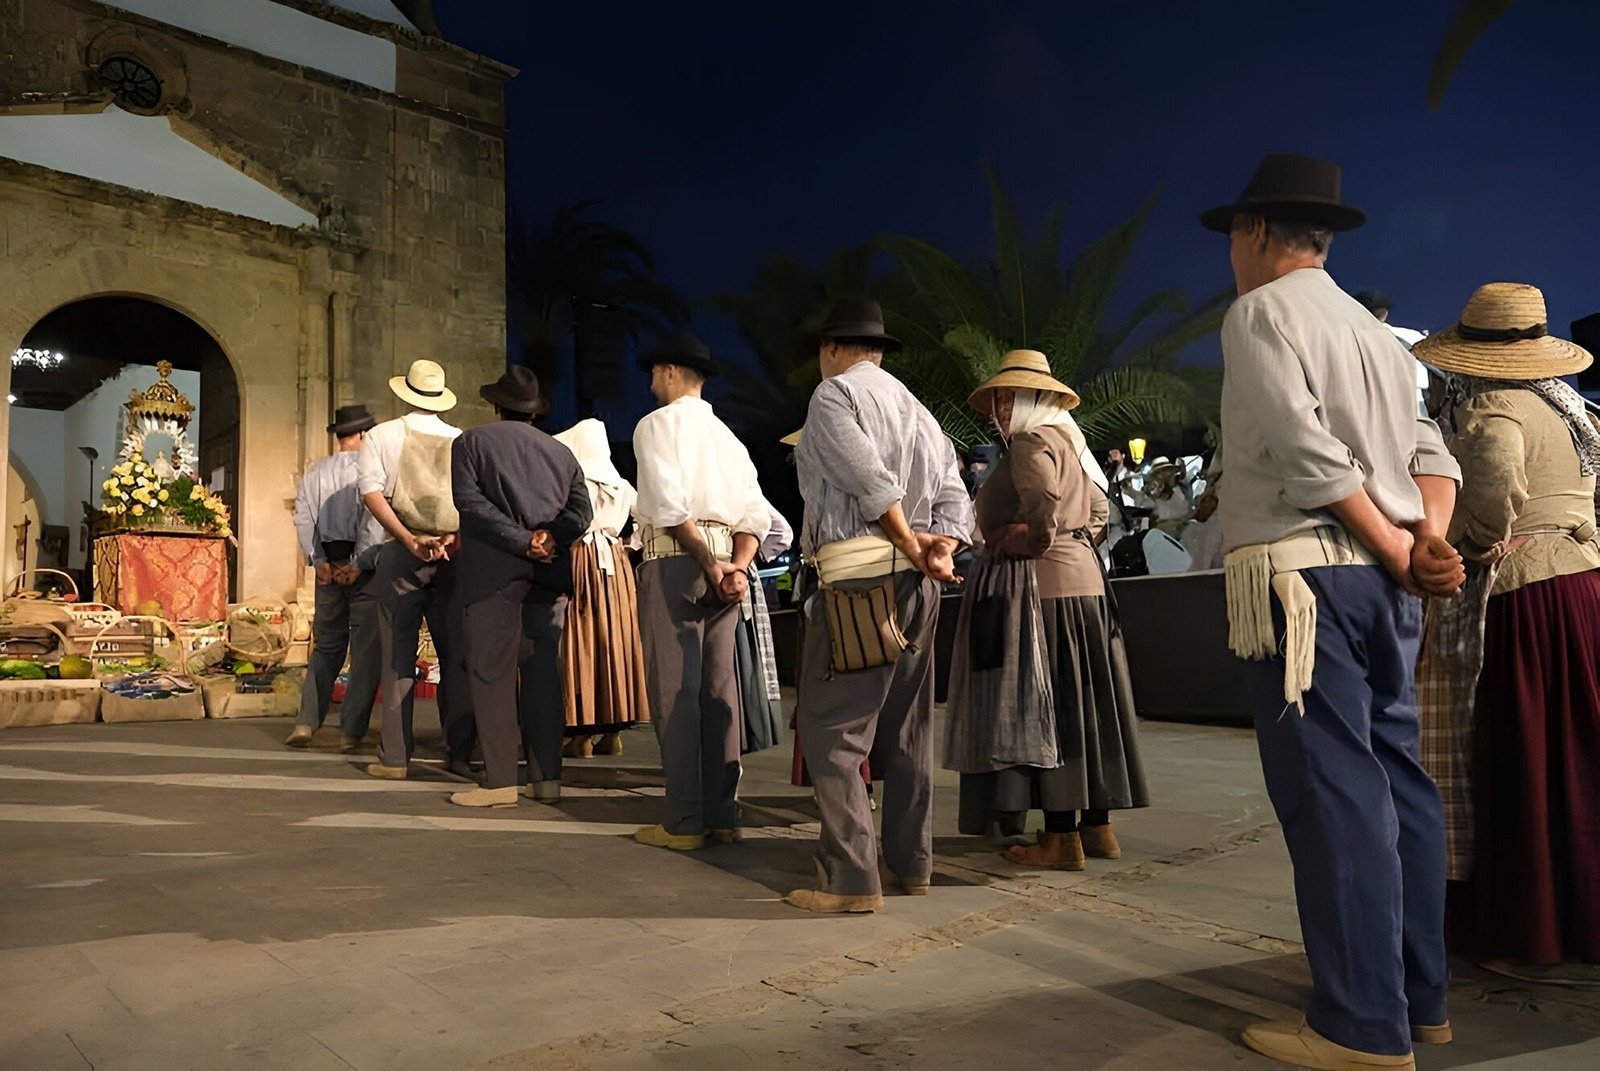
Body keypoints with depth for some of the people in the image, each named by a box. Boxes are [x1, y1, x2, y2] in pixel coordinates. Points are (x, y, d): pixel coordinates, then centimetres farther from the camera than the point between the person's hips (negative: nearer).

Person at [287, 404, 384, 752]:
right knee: (366, 651, 2)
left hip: (327, 565, 5)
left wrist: (319, 561, -1)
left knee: (326, 646, 16)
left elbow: (303, 518, 2)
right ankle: (352, 732, 3)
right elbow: (373, 520, -15)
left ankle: (306, 723, 9)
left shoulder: (314, 472, 9)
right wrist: (357, 564, -12)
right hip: (362, 566, -5)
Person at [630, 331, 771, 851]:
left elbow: (669, 506, -15)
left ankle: (683, 823, -3)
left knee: (675, 691, -5)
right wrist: (737, 566, -2)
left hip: (674, 559, -7)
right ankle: (722, 816, 12)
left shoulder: (657, 424, 1)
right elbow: (756, 515, 10)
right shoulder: (727, 436, 22)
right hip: (726, 562, 7)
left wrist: (709, 563, -12)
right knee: (719, 689, 7)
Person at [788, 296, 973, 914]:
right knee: (906, 729, 13)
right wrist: (940, 549, -3)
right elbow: (954, 496, 11)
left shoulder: (834, 393, -1)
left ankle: (850, 880, -6)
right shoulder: (915, 408, 22)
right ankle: (911, 864, 20)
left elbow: (871, 482, -15)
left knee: (832, 730, -5)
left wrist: (915, 553, -9)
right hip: (914, 583, 8)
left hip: (859, 576, -8)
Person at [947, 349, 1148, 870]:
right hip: (1080, 578, 10)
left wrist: (1034, 542, -11)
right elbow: (1098, 509, 26)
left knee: (1042, 707, -6)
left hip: (1036, 584, -10)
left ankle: (1062, 836, -2)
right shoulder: (1066, 442, 21)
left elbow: (1044, 498, -26)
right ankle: (1098, 826, 18)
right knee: (1079, 705, 12)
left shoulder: (1032, 442, -10)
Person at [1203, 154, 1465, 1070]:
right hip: (1381, 580, 9)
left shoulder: (1261, 312, -3)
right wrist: (1429, 541, -2)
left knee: (1332, 790, -6)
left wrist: (1398, 552, -8)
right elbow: (1429, 452, 13)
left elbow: (1308, 451, -15)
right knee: (1395, 778, 11)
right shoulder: (1371, 329, 23)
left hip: (1303, 573, -8)